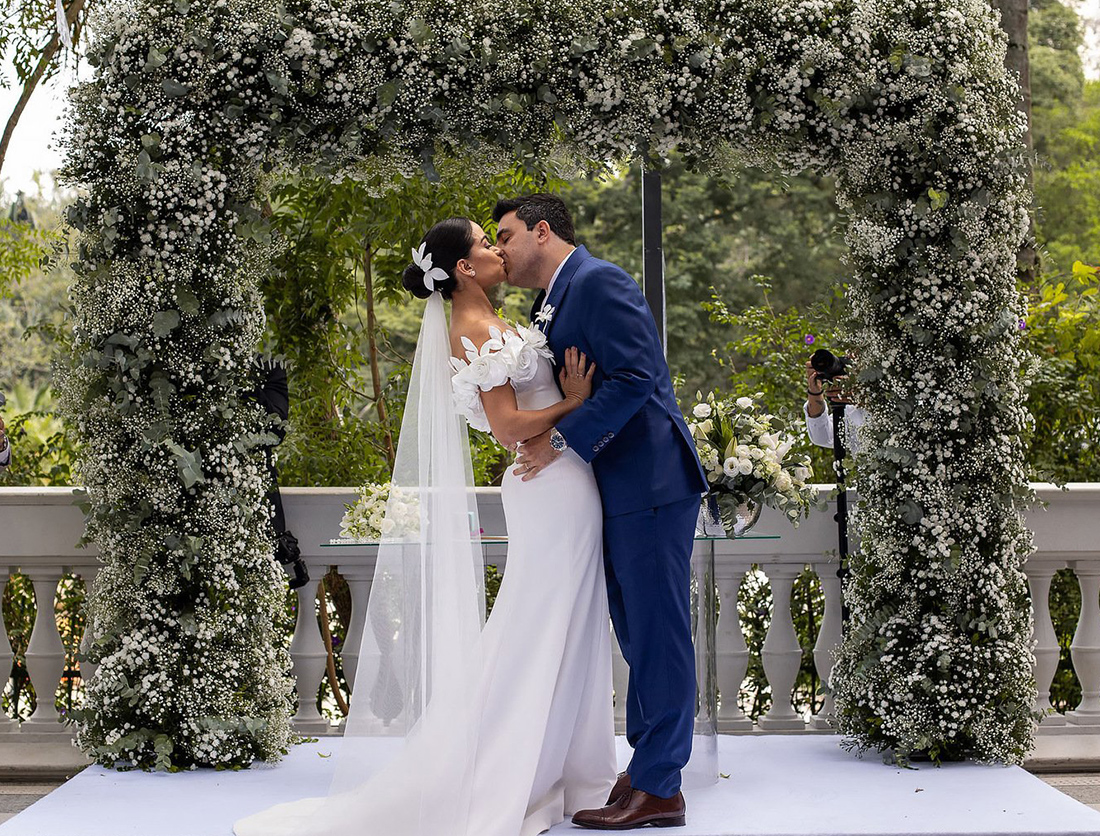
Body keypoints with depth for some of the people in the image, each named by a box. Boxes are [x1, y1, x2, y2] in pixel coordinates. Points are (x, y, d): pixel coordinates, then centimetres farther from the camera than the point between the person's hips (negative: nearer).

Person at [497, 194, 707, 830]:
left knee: (658, 634, -3)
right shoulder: (552, 304, 19)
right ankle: (647, 768, 24)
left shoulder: (600, 282, -12)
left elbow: (634, 377, -21)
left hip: (649, 485, -10)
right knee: (638, 635, 15)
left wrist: (562, 442, -18)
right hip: (617, 491, 10)